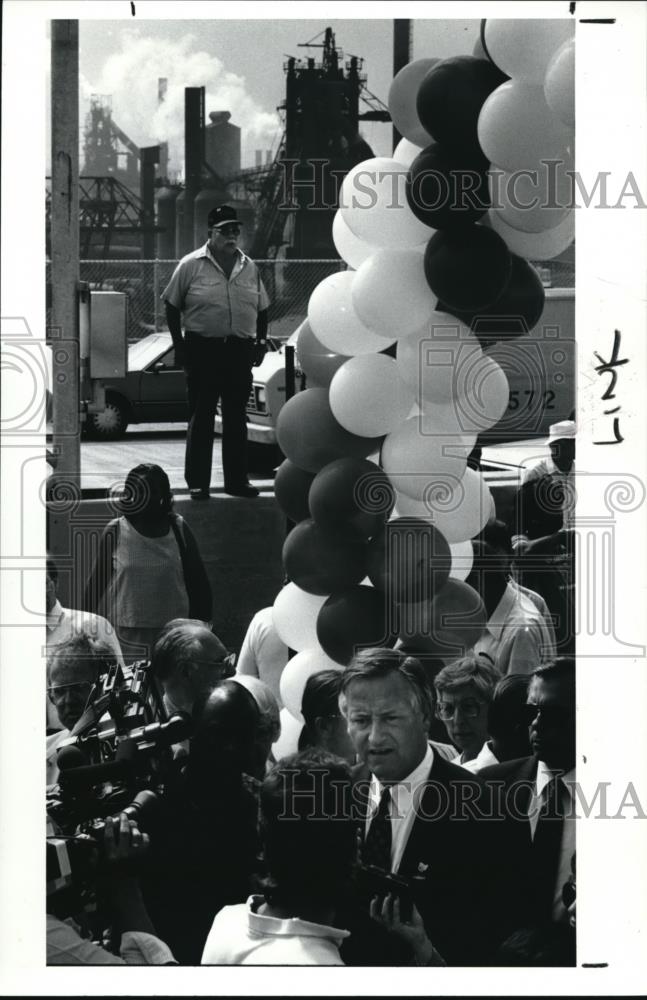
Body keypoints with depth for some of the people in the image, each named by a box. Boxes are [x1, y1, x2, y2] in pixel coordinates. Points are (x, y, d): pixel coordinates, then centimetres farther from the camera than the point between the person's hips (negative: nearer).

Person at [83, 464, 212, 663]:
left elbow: (197, 580, 6)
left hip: (173, 630, 1)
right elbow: (98, 581, 5)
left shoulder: (178, 529, 0)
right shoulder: (115, 532, -3)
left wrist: (201, 625, 7)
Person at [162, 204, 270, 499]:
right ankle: (197, 482, 3)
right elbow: (172, 306, 0)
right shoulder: (191, 265, -2)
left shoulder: (248, 267, 11)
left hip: (240, 352, 4)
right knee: (201, 417, -1)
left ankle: (237, 479, 16)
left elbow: (261, 308, 19)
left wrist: (261, 341, 9)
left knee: (236, 418, 9)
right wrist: (179, 345, -6)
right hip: (203, 350, -4)